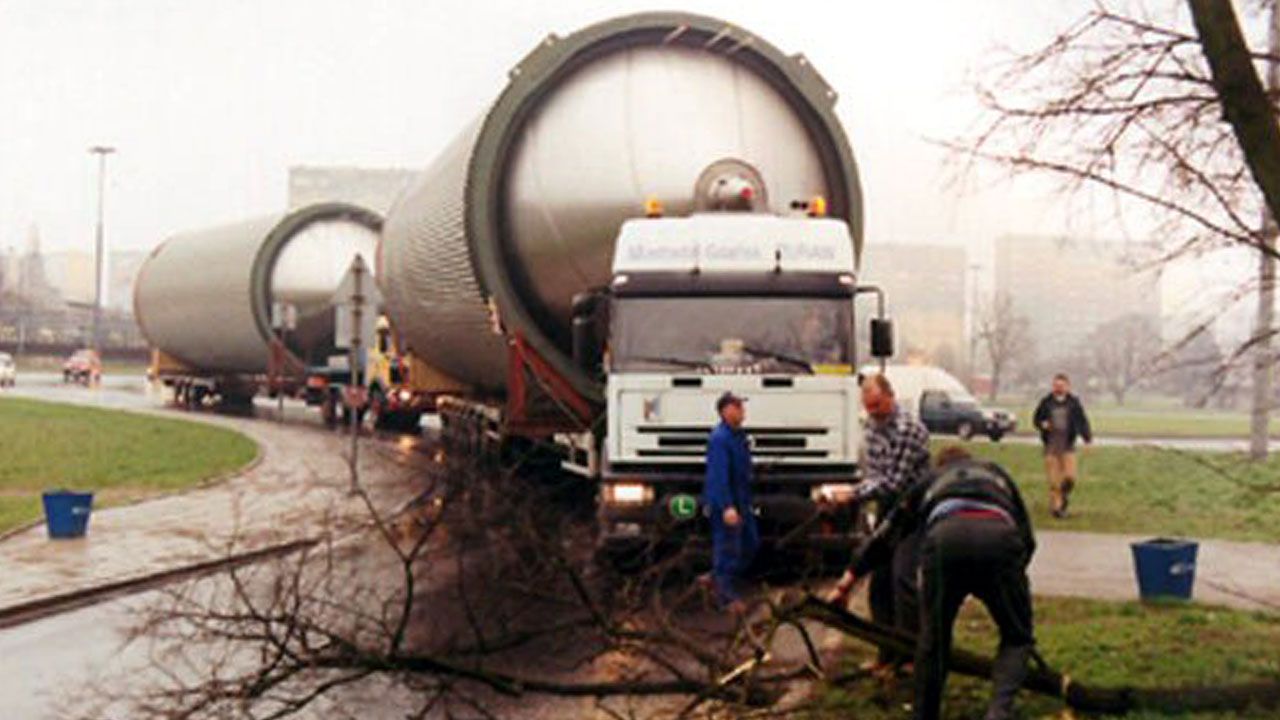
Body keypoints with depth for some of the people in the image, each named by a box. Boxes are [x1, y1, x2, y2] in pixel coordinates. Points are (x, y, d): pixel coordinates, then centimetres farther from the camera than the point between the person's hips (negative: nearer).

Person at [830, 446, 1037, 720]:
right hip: (999, 537, 0)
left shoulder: (930, 481, 40)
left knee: (932, 643, 17)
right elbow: (1027, 538, 33)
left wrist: (846, 583, 50)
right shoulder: (996, 474, 41)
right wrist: (1009, 581, 45)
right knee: (1017, 638, 16)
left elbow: (886, 534, 43)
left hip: (945, 539, 0)